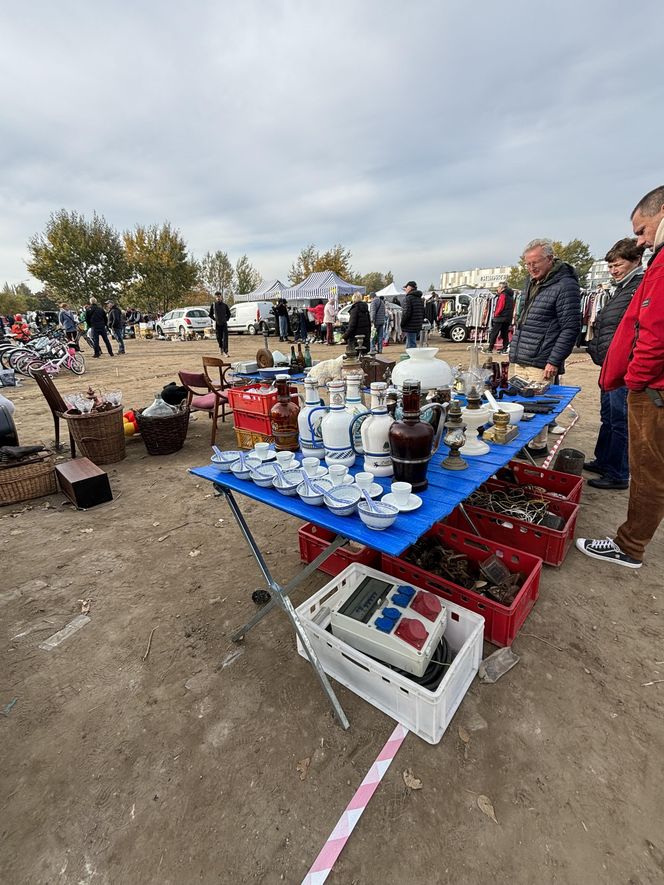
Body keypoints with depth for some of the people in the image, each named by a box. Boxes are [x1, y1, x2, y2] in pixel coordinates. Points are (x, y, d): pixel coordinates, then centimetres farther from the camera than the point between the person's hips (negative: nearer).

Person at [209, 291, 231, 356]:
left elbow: (228, 314, 15)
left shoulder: (225, 305, 2)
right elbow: (210, 314, 11)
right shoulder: (213, 305, 1)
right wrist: (215, 319, 1)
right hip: (217, 324, 1)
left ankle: (226, 352, -13)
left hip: (224, 324, -1)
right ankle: (221, 348, 29)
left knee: (225, 338, -11)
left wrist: (226, 319, 3)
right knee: (219, 338, 6)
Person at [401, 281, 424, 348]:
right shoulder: (420, 298, 17)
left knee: (411, 346, -7)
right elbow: (423, 313, 19)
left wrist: (402, 324, -9)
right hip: (418, 327, 9)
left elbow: (407, 313, -17)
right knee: (408, 346, 16)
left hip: (411, 327, -9)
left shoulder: (409, 297, -11)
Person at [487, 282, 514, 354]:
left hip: (501, 318, -8)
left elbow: (500, 307, -17)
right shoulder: (510, 296, 17)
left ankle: (490, 349, -6)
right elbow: (512, 308, 17)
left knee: (494, 333, -4)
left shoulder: (503, 295, -9)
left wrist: (495, 314, -5)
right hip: (508, 318, 8)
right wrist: (510, 316, 18)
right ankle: (505, 349, 8)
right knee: (505, 334, 10)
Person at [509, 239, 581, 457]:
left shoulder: (565, 285, -8)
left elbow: (571, 328, -11)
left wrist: (554, 361, -15)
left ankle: (537, 447, 7)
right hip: (519, 360, 8)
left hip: (540, 363, -8)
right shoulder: (531, 281, 17)